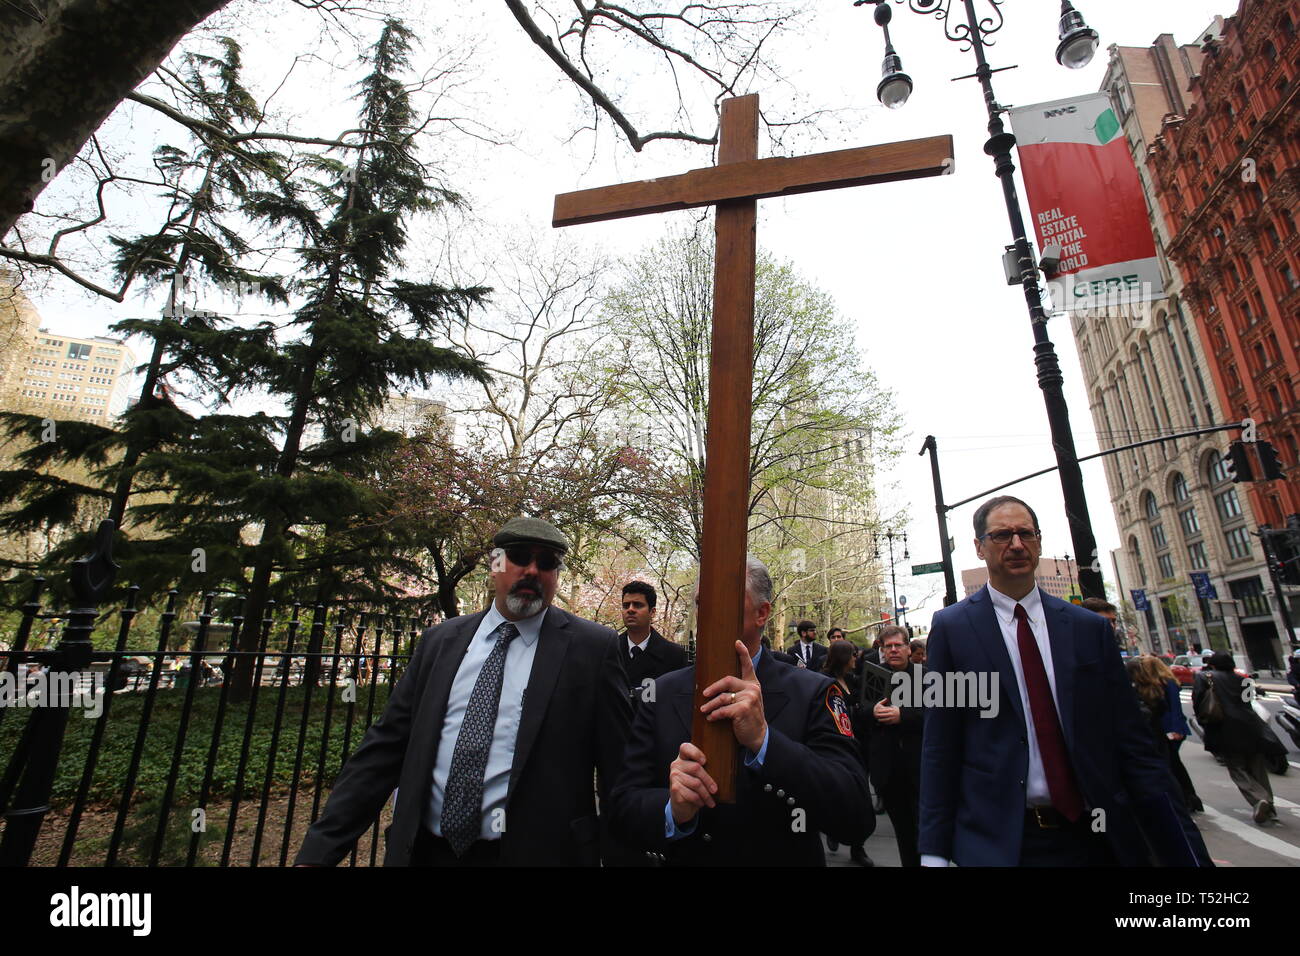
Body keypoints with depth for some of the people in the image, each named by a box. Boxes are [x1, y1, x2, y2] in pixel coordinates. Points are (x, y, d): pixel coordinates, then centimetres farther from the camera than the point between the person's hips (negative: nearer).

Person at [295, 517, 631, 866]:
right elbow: (386, 745, 4)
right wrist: (319, 851, 1)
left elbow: (618, 769, -6)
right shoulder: (439, 641, 3)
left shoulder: (592, 647, -8)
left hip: (530, 852, -3)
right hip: (425, 851, 4)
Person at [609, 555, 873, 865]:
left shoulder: (813, 694, -18)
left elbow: (858, 819, -27)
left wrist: (763, 740, -39)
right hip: (681, 857, 2)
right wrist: (673, 810, -34)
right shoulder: (663, 694, -11)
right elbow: (623, 809, -13)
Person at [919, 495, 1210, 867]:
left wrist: (1187, 853, -2)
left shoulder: (1091, 628, 2)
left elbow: (1132, 744, 3)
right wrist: (934, 849, -8)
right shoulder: (951, 627, -6)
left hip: (1098, 838, 3)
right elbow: (939, 746, -6)